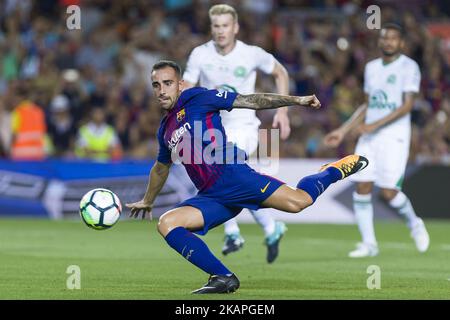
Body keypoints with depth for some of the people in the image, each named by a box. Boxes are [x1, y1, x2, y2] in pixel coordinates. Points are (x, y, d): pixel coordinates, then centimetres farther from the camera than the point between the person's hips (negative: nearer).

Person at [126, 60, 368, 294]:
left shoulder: (196, 98, 3)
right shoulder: (165, 130, 22)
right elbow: (161, 167, 43)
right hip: (210, 197, 7)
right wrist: (147, 202, 54)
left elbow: (251, 101, 2)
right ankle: (223, 278, -16)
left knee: (298, 201, -24)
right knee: (166, 224, -16)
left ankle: (335, 171, 9)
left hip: (232, 176, -7)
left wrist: (296, 101, -4)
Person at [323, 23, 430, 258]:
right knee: (362, 188, -4)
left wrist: (375, 125, -19)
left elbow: (407, 105, -13)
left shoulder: (408, 67, -5)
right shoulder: (371, 68, 15)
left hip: (394, 135, -6)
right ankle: (369, 243, 5)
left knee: (388, 192, -11)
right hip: (369, 135, 6)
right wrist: (343, 131, 17)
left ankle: (414, 223, 18)